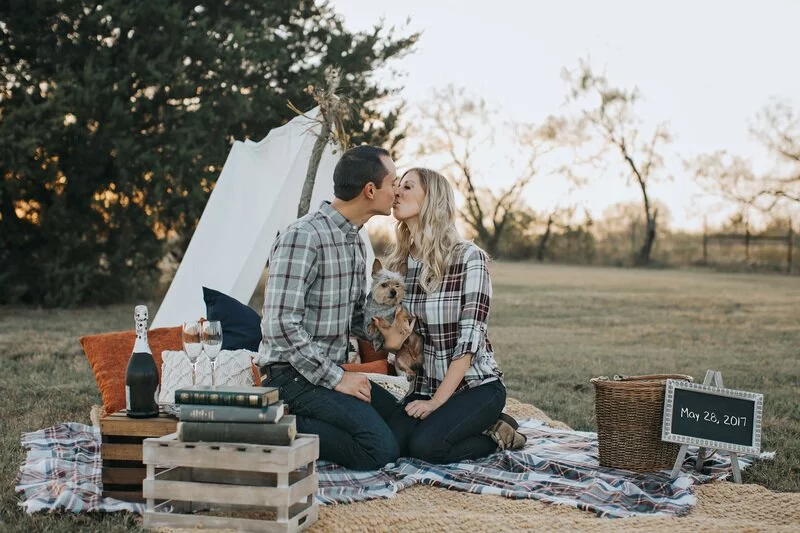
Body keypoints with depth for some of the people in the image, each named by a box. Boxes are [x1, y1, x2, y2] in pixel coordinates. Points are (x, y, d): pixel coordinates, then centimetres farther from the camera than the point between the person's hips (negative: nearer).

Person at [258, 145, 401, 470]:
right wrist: (335, 379, -21)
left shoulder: (355, 241, 11)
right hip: (294, 373, -10)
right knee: (381, 449, -19)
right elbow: (281, 326, -25)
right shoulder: (303, 237, -20)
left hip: (332, 368, 10)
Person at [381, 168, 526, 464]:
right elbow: (396, 335, 10)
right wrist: (389, 334, -15)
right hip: (425, 386, 6)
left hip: (476, 384, -6)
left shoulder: (469, 257, -13)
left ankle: (497, 434, 2)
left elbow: (470, 338, -16)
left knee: (426, 445, -28)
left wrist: (437, 401, -20)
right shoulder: (397, 264, 5)